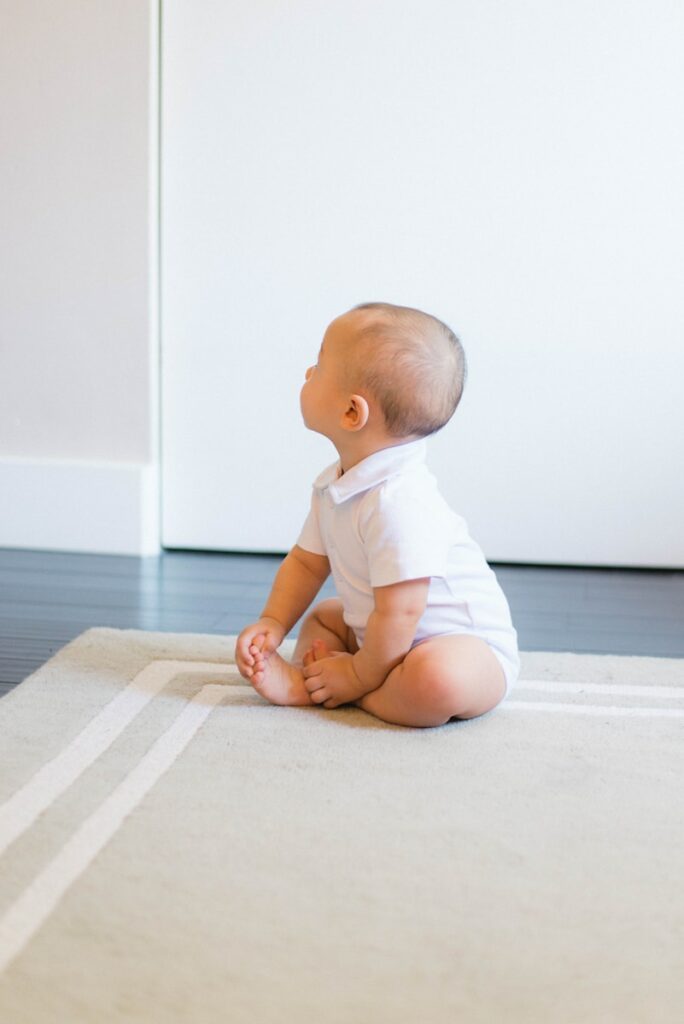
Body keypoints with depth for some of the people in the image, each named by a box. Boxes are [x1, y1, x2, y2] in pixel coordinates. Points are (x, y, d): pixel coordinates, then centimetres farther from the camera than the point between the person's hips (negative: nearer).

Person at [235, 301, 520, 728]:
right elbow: (307, 562, 11)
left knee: (434, 681, -40)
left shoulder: (399, 503, -32)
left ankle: (315, 688, -18)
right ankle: (303, 677, -8)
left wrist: (359, 677, -18)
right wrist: (272, 624, -3)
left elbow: (399, 613, -30)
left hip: (467, 644, -10)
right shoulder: (333, 486, 0)